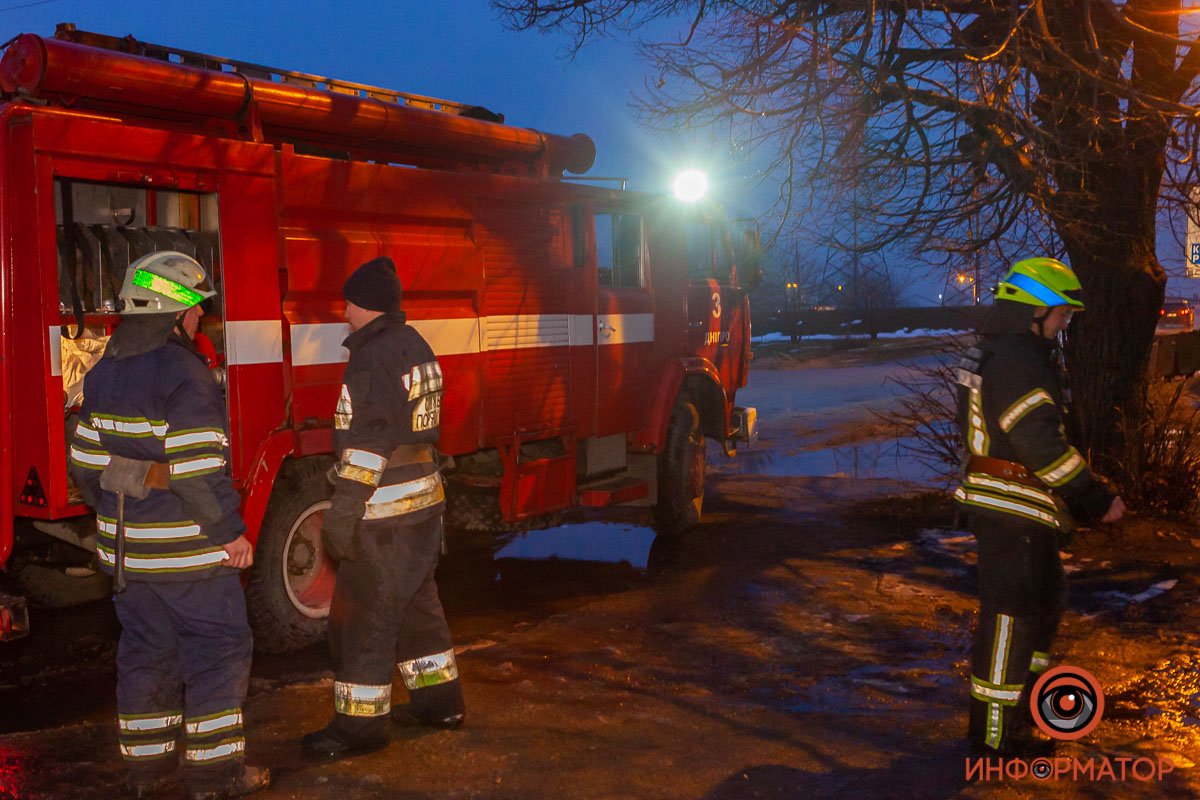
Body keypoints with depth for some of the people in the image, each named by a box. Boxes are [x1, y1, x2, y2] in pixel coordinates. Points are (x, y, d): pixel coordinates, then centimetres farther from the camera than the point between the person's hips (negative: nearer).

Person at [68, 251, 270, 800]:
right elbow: (198, 469, -23)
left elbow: (87, 460, 11)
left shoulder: (105, 371, 7)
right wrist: (230, 533, -15)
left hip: (125, 545, 8)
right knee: (218, 650, 4)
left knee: (145, 650, 17)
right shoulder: (183, 373, -19)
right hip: (187, 548, -8)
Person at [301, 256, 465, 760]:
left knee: (361, 619, -1)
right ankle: (440, 700, 29)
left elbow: (367, 444, -23)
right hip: (424, 500, 10)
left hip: (384, 511, -10)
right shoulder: (415, 346, 12)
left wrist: (343, 513, -20)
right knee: (417, 605, 20)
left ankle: (359, 724, 6)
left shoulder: (374, 358, -18)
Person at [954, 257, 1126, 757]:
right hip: (1012, 510, -11)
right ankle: (993, 732, 7)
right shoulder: (1018, 363, -21)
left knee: (1044, 601, 23)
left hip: (1011, 506, 11)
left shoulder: (995, 354, 14)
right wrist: (1097, 500, -18)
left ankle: (1017, 707, 36)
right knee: (1010, 615, -3)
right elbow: (1043, 445, -25)